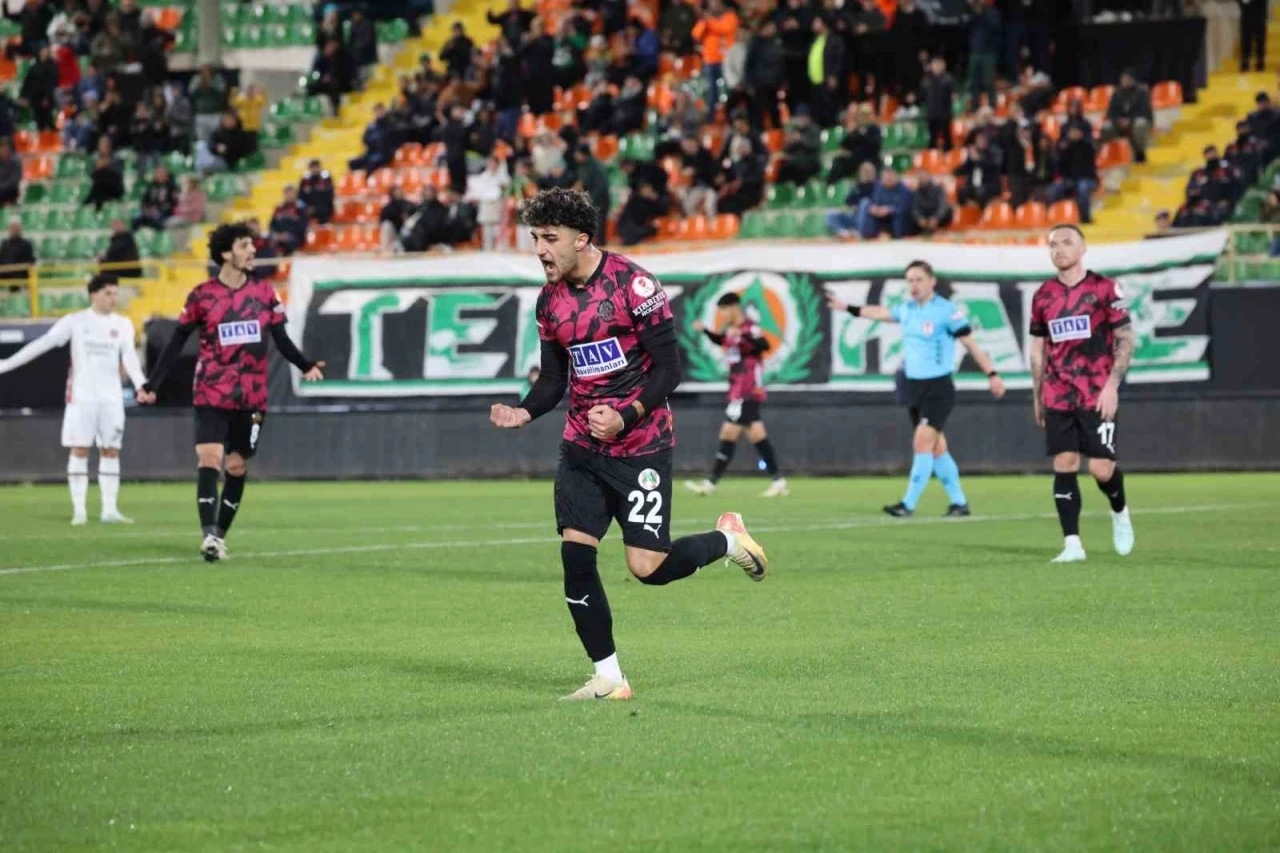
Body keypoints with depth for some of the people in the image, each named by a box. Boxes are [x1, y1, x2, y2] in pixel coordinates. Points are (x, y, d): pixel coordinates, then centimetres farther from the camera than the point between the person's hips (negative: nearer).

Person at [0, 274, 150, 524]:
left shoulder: (122, 324, 5)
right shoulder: (75, 322, 0)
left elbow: (129, 356, -5)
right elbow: (42, 344, -2)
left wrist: (140, 386, -23)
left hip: (111, 398, 2)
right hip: (81, 397, -2)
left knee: (111, 451, 1)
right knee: (79, 450, -3)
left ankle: (109, 510, 5)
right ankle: (79, 510, 1)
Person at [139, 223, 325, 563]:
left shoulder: (264, 292, 5)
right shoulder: (202, 296, -3)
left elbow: (281, 340, 8)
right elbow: (176, 343, 2)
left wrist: (306, 366, -9)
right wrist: (152, 384, -5)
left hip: (251, 397, 3)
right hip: (211, 395, -3)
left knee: (237, 467, 6)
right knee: (209, 459, -16)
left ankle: (220, 535, 16)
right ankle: (209, 534, -20)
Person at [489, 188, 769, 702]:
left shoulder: (632, 284, -14)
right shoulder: (550, 300, 6)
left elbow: (668, 368, -13)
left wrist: (626, 417, -26)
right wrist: (524, 413, -7)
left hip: (641, 445, -6)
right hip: (581, 447, 6)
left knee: (649, 568, -9)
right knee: (575, 556, -7)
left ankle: (727, 539, 22)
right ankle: (608, 679, 3)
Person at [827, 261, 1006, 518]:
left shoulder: (948, 311, -12)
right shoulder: (907, 309, 8)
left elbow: (971, 345, -8)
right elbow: (881, 313, 28)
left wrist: (992, 374, -11)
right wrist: (848, 308, 37)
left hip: (938, 388, -7)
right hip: (915, 387, 7)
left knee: (922, 442, -15)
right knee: (936, 448, 9)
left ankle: (909, 504, -17)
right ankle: (959, 503, 18)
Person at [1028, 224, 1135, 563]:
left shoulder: (1104, 288, -2)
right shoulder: (1043, 296, 10)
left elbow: (1126, 340, -2)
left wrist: (1112, 385, -12)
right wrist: (1037, 396, 13)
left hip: (1097, 395, -3)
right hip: (1058, 397, 4)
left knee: (1102, 468, -8)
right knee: (1064, 465, -4)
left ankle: (1119, 511, 25)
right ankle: (1072, 544, -1)